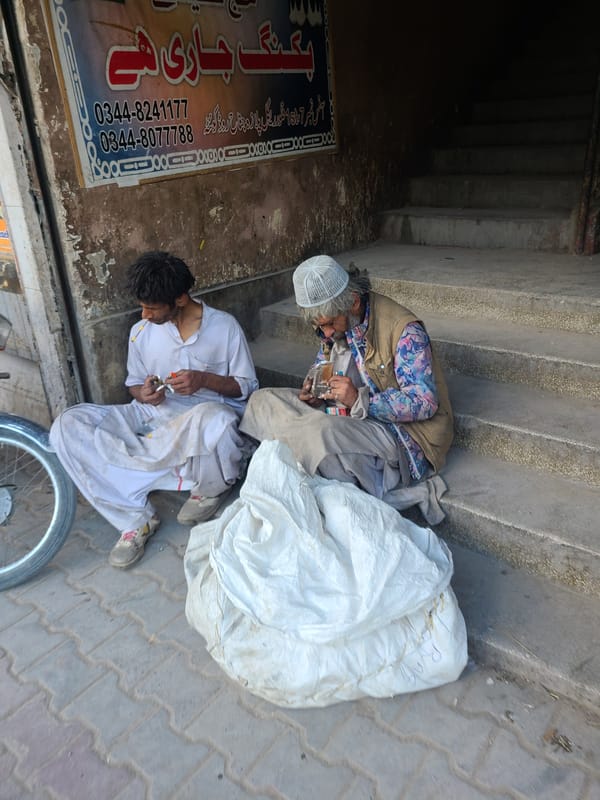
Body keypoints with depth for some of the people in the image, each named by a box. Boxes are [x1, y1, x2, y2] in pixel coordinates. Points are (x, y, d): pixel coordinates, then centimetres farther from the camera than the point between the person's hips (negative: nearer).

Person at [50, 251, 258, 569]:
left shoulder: (224, 326, -4)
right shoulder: (141, 332, 5)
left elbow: (248, 387, 0)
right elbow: (134, 385, 16)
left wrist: (205, 379, -19)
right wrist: (143, 394, -10)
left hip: (209, 410, -4)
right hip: (156, 412, 4)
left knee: (216, 420, -44)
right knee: (67, 426, -18)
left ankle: (212, 488, -7)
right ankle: (135, 518, -18)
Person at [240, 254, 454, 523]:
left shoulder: (404, 329, -19)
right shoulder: (333, 322, 3)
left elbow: (424, 403, -21)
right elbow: (323, 364, 21)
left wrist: (360, 400, -30)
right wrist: (314, 389, -2)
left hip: (404, 431, -8)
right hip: (352, 418, 9)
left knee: (320, 431, -37)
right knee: (262, 400, -3)